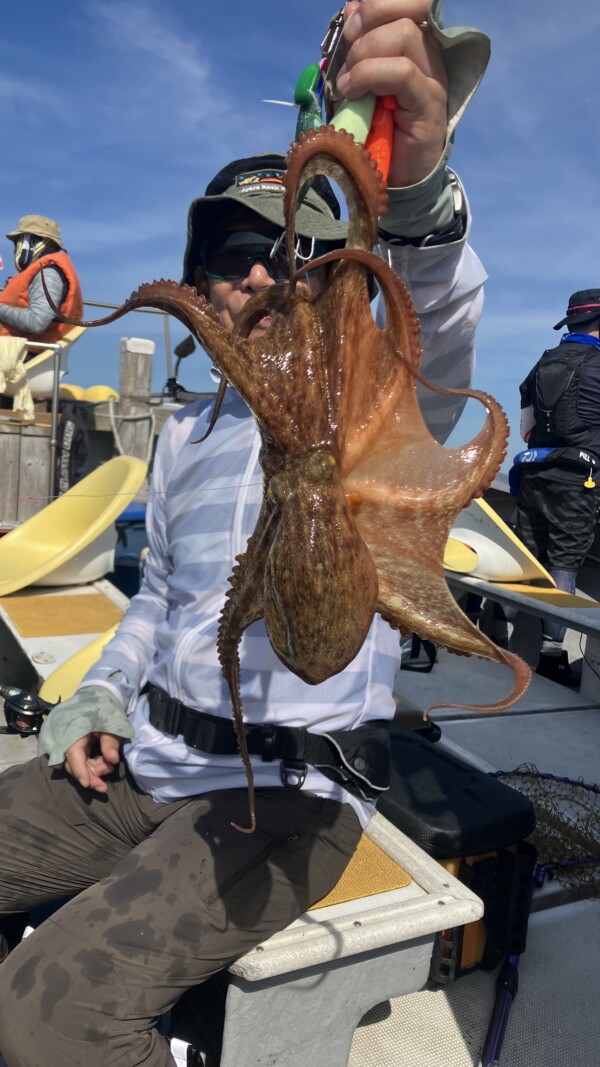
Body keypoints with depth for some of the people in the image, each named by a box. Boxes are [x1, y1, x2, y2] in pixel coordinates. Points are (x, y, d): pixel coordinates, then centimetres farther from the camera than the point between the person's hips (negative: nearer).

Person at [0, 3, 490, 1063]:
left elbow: (432, 328, -32)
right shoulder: (187, 435, 11)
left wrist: (417, 189, -52)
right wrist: (103, 692, 3)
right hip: (144, 764, 6)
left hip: (288, 795, -6)